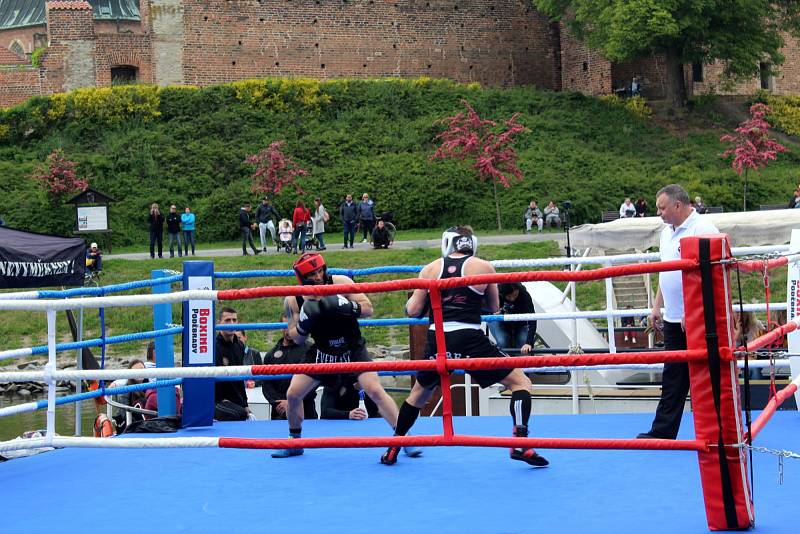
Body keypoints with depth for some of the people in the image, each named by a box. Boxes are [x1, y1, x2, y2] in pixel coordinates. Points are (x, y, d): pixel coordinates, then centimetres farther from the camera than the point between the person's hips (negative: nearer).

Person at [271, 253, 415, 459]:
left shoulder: (341, 282, -17)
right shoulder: (293, 300, -10)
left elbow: (368, 309, -15)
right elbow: (297, 339, -2)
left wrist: (346, 306, -33)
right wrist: (304, 323, -23)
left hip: (353, 350, -3)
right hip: (321, 353, 3)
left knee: (375, 391, -18)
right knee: (292, 395, 1)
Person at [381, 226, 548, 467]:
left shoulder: (430, 269, 8)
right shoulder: (483, 267, 4)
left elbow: (413, 311, 7)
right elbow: (494, 308, 14)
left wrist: (411, 300, 29)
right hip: (470, 340, -3)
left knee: (420, 392, 28)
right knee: (521, 382, 8)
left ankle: (392, 450, 32)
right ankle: (520, 444, -8)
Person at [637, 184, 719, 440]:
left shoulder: (702, 229, -14)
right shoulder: (667, 232, 15)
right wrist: (657, 306, 20)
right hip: (674, 319, 9)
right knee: (672, 379, 11)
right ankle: (663, 432, 15)